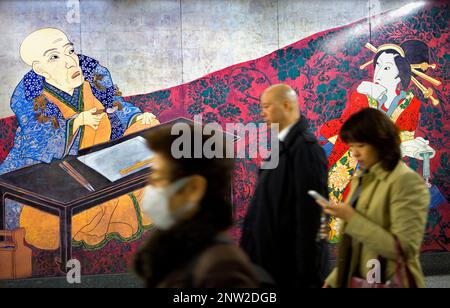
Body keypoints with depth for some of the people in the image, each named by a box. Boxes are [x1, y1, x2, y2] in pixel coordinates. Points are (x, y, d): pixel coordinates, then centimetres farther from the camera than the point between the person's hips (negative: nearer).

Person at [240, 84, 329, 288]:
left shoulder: (305, 147, -17)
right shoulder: (282, 145, 12)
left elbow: (309, 211, -21)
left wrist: (305, 272, -20)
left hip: (291, 263, -9)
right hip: (271, 256, 9)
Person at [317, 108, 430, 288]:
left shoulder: (406, 181, -14)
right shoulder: (362, 179, 9)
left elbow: (405, 249, -21)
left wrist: (352, 218, -22)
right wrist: (334, 280, 7)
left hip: (387, 283, -7)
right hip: (352, 280, 7)